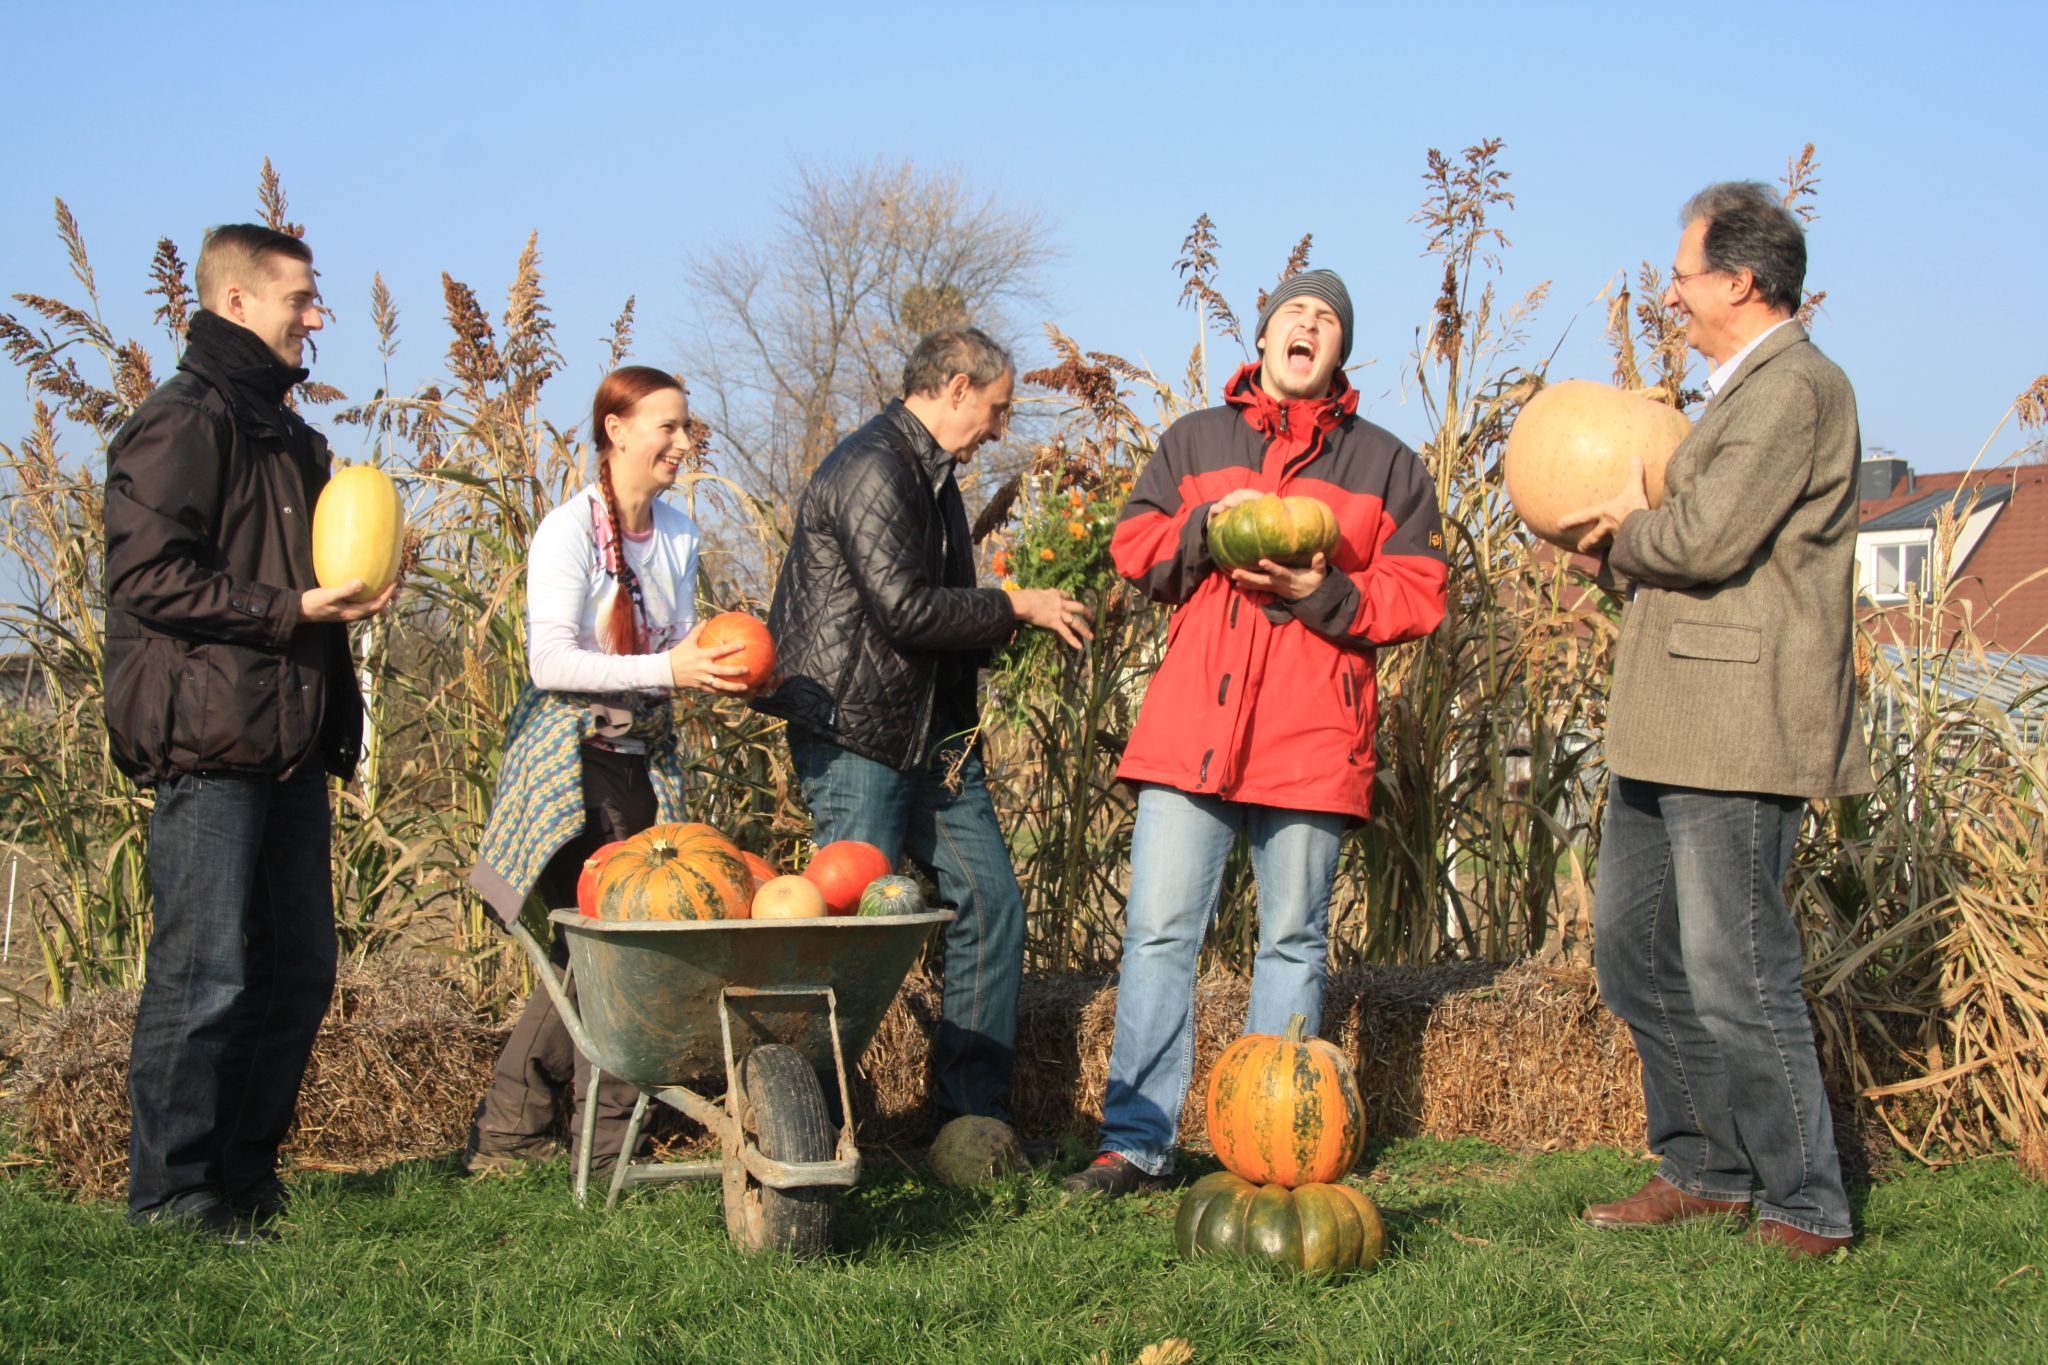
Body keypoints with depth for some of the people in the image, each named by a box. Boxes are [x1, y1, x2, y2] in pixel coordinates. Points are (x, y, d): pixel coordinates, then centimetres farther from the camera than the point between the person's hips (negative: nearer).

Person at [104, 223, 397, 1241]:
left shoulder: (287, 435, 22)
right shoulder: (181, 423, -7)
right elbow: (149, 577, -16)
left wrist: (353, 592, 11)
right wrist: (292, 609, -19)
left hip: (291, 741, 9)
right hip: (210, 743, -9)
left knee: (299, 969, 10)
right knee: (205, 975, -7)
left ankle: (245, 1173, 20)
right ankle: (169, 1192, 2)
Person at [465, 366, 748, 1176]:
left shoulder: (678, 534, 10)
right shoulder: (569, 532, -11)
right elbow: (552, 661, -19)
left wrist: (718, 668, -8)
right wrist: (667, 669, -27)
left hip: (645, 759, 7)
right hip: (571, 760, -7)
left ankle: (509, 1132, 14)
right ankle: (605, 1142, -1)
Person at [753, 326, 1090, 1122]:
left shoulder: (934, 476, 19)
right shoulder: (872, 469, -13)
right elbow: (903, 607, -22)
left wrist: (1023, 626, 10)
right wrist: (1016, 607, -12)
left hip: (935, 738, 10)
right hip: (857, 735, -10)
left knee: (991, 903, 5)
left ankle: (972, 1114, 12)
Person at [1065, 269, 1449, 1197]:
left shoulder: (1387, 465, 12)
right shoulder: (1193, 441, 17)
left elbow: (1418, 596, 4)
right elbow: (1133, 547, 10)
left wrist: (1323, 593, -13)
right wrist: (1206, 526, -9)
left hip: (1313, 736, -1)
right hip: (1191, 727, 1)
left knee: (1292, 940, 5)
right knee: (1159, 932, -4)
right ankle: (1136, 1141, 1)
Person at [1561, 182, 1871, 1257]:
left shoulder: (1794, 386, -13)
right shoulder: (1744, 391, 21)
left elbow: (1706, 539, -21)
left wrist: (1628, 530, -2)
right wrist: (1628, 537, 7)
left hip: (1740, 734, -11)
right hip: (1669, 734, 11)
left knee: (1734, 977, -6)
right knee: (1633, 950, 15)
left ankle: (1808, 1210, 4)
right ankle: (1704, 1171, 25)